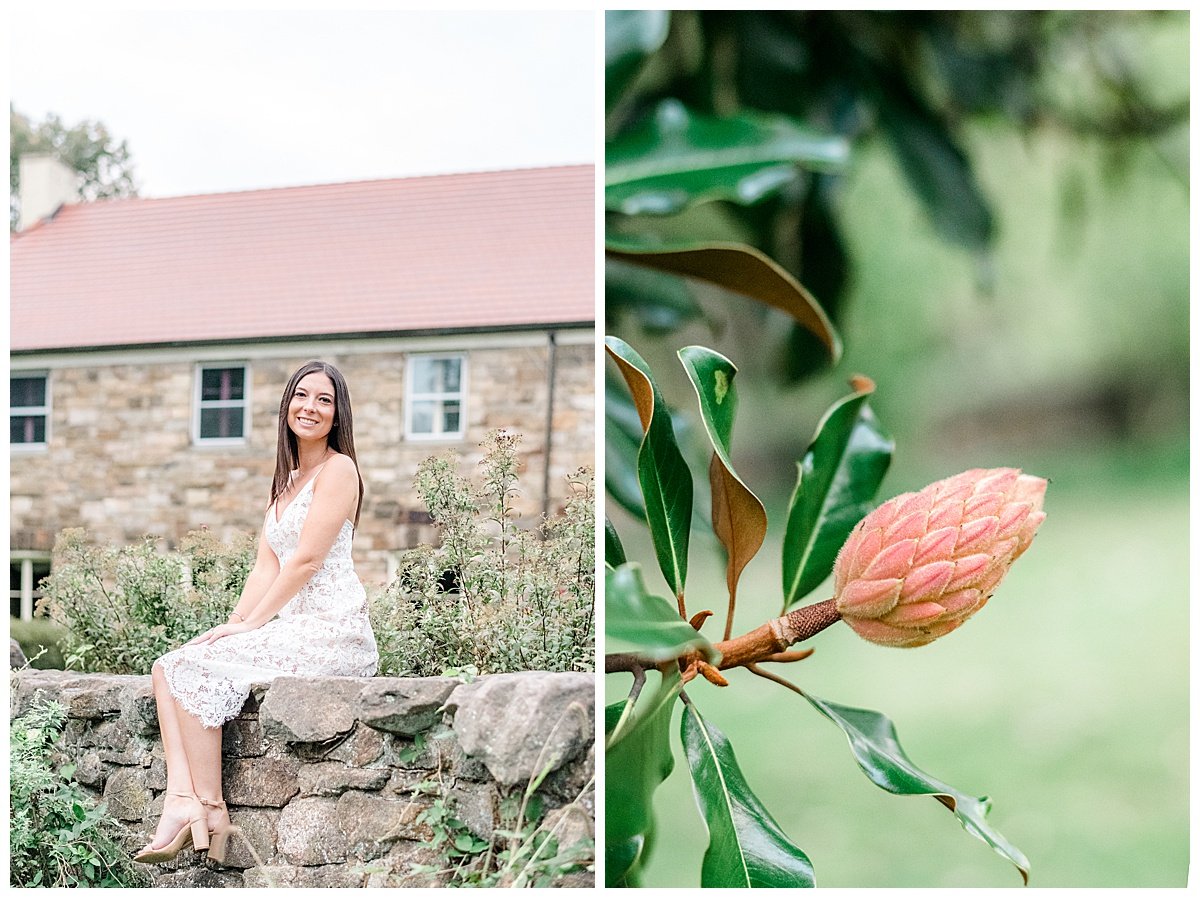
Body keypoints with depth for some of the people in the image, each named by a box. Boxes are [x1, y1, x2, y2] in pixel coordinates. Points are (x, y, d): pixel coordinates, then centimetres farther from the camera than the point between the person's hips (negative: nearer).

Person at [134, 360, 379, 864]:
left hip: (331, 629, -9)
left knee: (202, 667, -20)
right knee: (168, 666, -5)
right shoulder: (286, 481, 21)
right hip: (293, 626, 9)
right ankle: (180, 797, -21)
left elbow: (306, 561, -13)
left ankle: (210, 811, -14)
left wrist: (250, 624, -12)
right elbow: (267, 566, 14)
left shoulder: (338, 469, -7)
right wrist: (234, 623, 0)